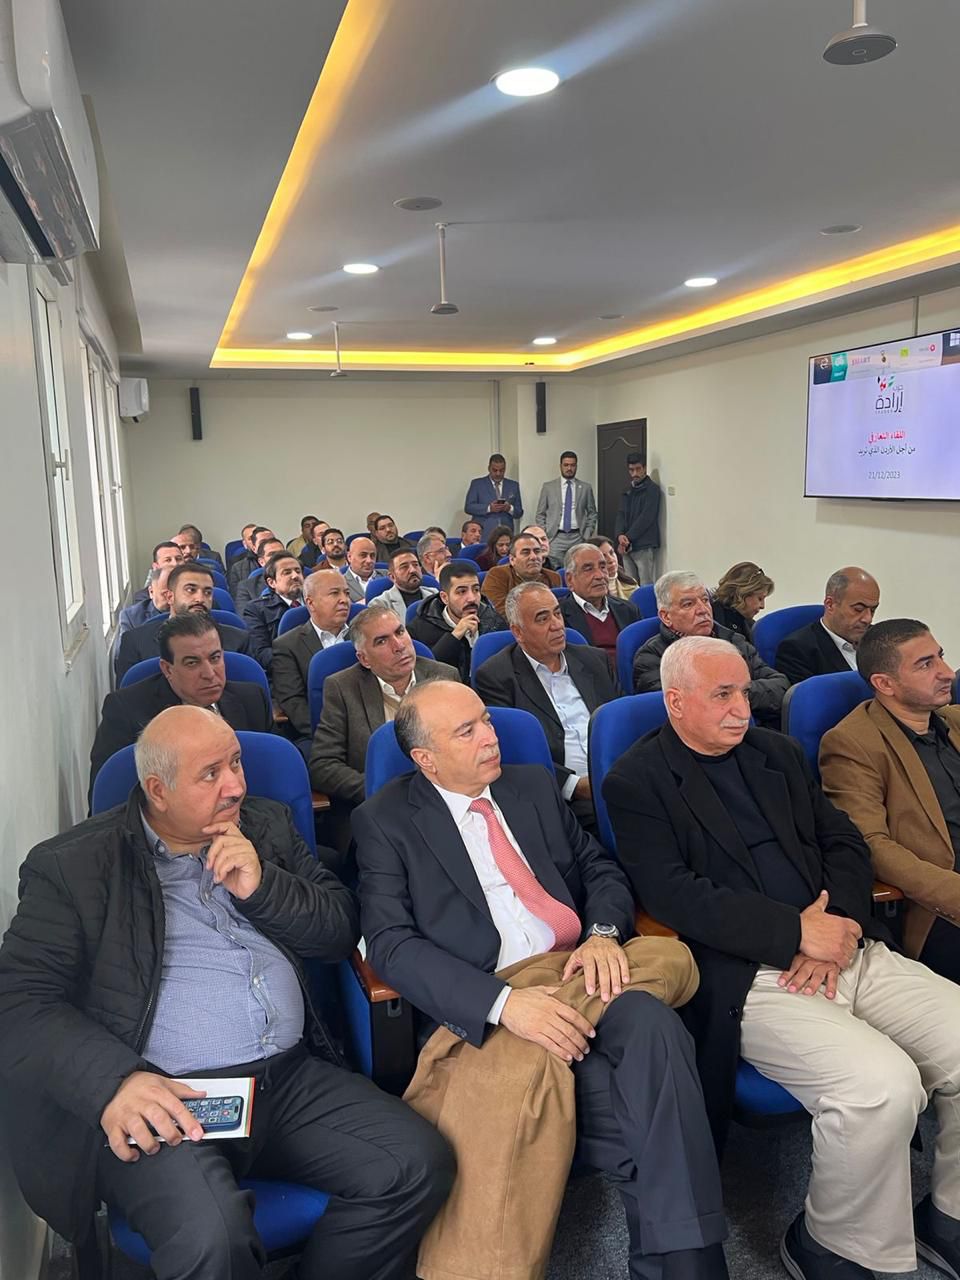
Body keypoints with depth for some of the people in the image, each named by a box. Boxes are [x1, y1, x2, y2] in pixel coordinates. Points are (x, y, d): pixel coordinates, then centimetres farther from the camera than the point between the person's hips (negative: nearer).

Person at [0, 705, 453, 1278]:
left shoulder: (268, 827, 13)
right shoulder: (72, 865, 0)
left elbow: (342, 930, 12)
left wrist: (261, 886, -7)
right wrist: (115, 1082, -23)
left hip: (294, 1079, 5)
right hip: (166, 1101, -4)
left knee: (420, 1165, -14)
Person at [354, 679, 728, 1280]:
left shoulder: (534, 785, 17)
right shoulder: (385, 820, 1)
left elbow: (601, 867, 18)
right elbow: (391, 943, -9)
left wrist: (604, 931, -7)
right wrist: (503, 1001, -23)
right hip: (481, 1012, -4)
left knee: (653, 1024, -30)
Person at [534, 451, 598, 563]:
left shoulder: (586, 488, 9)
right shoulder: (548, 487, 7)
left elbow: (592, 514, 12)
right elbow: (540, 514, 8)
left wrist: (587, 537, 2)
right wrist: (544, 537, -1)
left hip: (578, 538, 1)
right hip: (555, 538, -1)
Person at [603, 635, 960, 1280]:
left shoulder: (779, 754, 18)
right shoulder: (636, 782, -2)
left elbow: (845, 841, 14)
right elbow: (674, 895, -13)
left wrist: (840, 927, -5)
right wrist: (797, 931, -15)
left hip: (851, 951, 7)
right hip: (751, 979, -7)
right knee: (882, 1085, -27)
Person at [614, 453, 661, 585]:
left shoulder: (652, 489, -4)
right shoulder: (628, 490, 17)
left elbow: (646, 517, -12)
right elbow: (621, 514, 9)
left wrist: (628, 539, -13)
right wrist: (620, 535, -11)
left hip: (644, 546, -6)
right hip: (628, 547, 6)